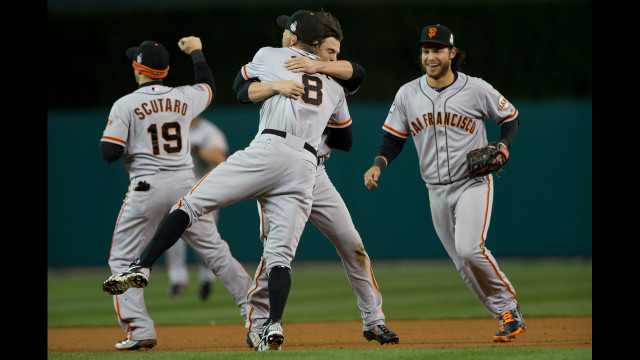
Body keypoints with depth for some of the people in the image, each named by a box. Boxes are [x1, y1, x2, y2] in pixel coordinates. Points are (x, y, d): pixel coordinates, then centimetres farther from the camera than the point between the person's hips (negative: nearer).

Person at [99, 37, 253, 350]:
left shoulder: (125, 105, -7)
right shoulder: (183, 98, 6)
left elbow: (109, 153, -11)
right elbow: (208, 87, 29)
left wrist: (112, 135, 11)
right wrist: (197, 52, 43)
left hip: (146, 188, -4)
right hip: (184, 185, 4)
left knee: (122, 260, 6)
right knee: (216, 251, 12)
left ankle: (140, 329, -8)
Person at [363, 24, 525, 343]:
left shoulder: (477, 90, -7)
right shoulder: (407, 95, 2)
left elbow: (510, 117, 6)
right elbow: (394, 138, 8)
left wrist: (504, 146, -12)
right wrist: (378, 165, -10)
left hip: (474, 183, -5)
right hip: (436, 191, 5)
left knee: (469, 248, -24)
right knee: (464, 265, 4)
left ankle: (509, 306, -7)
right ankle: (508, 318, 14)